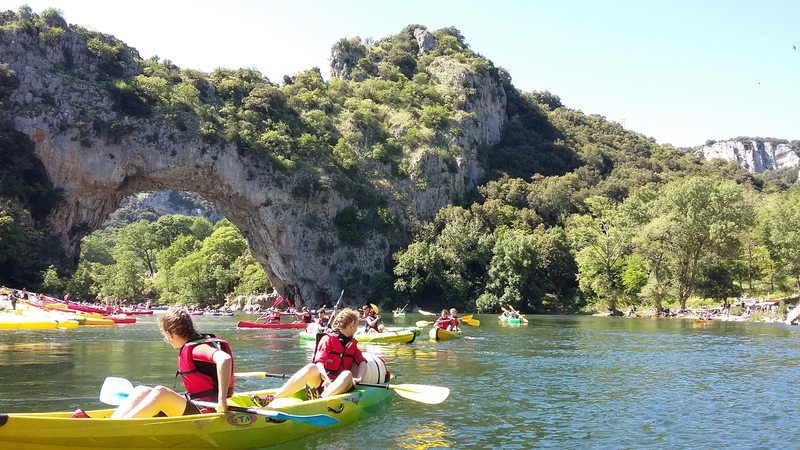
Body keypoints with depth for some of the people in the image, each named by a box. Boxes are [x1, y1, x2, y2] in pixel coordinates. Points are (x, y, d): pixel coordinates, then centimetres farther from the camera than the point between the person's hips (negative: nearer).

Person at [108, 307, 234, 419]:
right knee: (142, 391, -1)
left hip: (205, 413, -9)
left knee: (160, 392, -26)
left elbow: (224, 359, -34)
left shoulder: (197, 348, -16)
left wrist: (222, 399, -32)